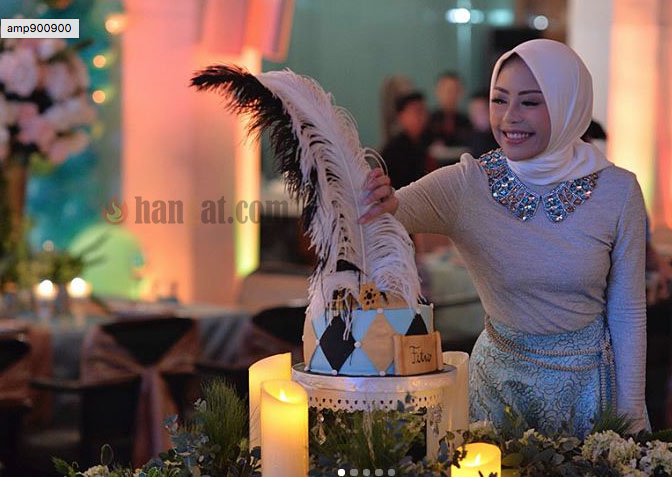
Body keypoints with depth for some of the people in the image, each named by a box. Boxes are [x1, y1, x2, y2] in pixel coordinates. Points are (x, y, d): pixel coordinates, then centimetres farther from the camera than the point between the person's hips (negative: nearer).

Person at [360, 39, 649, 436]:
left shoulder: (617, 191, -11)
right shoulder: (465, 185, -13)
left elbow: (629, 313, -5)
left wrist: (631, 420, -5)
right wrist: (382, 204, -51)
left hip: (591, 379, 0)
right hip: (501, 377, 0)